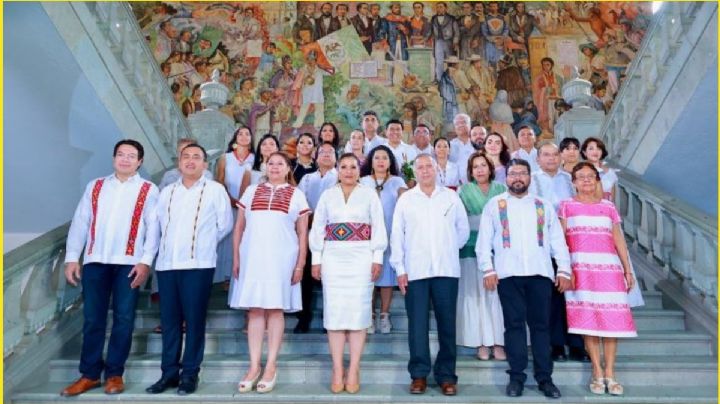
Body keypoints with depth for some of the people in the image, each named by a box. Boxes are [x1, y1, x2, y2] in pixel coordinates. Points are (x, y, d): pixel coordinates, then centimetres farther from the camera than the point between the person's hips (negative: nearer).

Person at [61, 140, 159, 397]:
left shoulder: (149, 190, 4)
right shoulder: (95, 187, 14)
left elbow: (153, 228, -3)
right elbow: (80, 222, 10)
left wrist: (145, 261, -12)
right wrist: (72, 257, 3)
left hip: (129, 262, -3)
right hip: (95, 260, 3)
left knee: (123, 319, 2)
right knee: (92, 319, 6)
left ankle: (114, 373, 14)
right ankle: (89, 374, 17)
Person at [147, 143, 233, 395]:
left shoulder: (215, 190, 2)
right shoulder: (167, 192, 16)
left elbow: (225, 225, 3)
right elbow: (160, 224, 19)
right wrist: (171, 245, 10)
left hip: (198, 264, -4)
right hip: (166, 263, 4)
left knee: (194, 320, -1)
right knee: (169, 320, 7)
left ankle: (190, 374, 8)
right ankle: (169, 373, 16)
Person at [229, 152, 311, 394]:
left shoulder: (296, 195, 8)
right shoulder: (251, 191, 13)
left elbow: (302, 233, 5)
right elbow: (239, 227, 13)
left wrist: (300, 264, -1)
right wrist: (236, 258, 5)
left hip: (281, 259, -2)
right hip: (252, 258, 2)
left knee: (275, 309, 1)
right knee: (254, 310, 3)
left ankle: (271, 367, 9)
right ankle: (254, 367, 10)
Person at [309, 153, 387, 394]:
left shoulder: (369, 195, 7)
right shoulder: (327, 196, 11)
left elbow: (378, 228, 3)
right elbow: (318, 229, 9)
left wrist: (377, 258, -5)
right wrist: (316, 259, 2)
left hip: (361, 257, -1)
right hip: (333, 257, 2)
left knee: (358, 310, -2)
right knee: (334, 310, 0)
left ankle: (353, 370, 5)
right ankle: (337, 370, 8)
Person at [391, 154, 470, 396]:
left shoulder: (451, 197, 8)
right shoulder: (405, 199, 6)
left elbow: (463, 230, 14)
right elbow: (397, 235, 3)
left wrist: (449, 250, 9)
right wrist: (400, 268, -2)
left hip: (446, 269, 1)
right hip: (415, 271, 0)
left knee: (447, 322, 4)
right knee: (417, 323, 2)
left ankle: (446, 375, 15)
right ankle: (419, 374, 12)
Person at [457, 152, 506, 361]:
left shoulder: (501, 189, 13)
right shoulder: (464, 190, 11)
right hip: (473, 248, -1)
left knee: (498, 293, -3)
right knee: (477, 293, -1)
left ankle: (498, 342, 3)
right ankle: (482, 343, 5)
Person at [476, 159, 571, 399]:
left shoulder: (544, 206, 16)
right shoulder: (494, 205, 10)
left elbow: (557, 240, 11)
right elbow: (484, 240, 4)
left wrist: (564, 270, 2)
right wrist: (488, 269, -7)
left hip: (540, 272, 2)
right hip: (508, 273, -1)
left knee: (541, 324, 4)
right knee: (514, 324, 1)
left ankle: (544, 377, 13)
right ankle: (516, 376, 10)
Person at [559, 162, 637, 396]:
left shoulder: (608, 206, 16)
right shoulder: (567, 206, 9)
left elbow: (619, 240, 14)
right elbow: (562, 239, 3)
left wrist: (628, 270, 9)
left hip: (609, 267, 2)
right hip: (581, 267, -2)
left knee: (611, 318, -1)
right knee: (587, 318, -4)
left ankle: (610, 374, 7)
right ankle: (597, 373, 4)